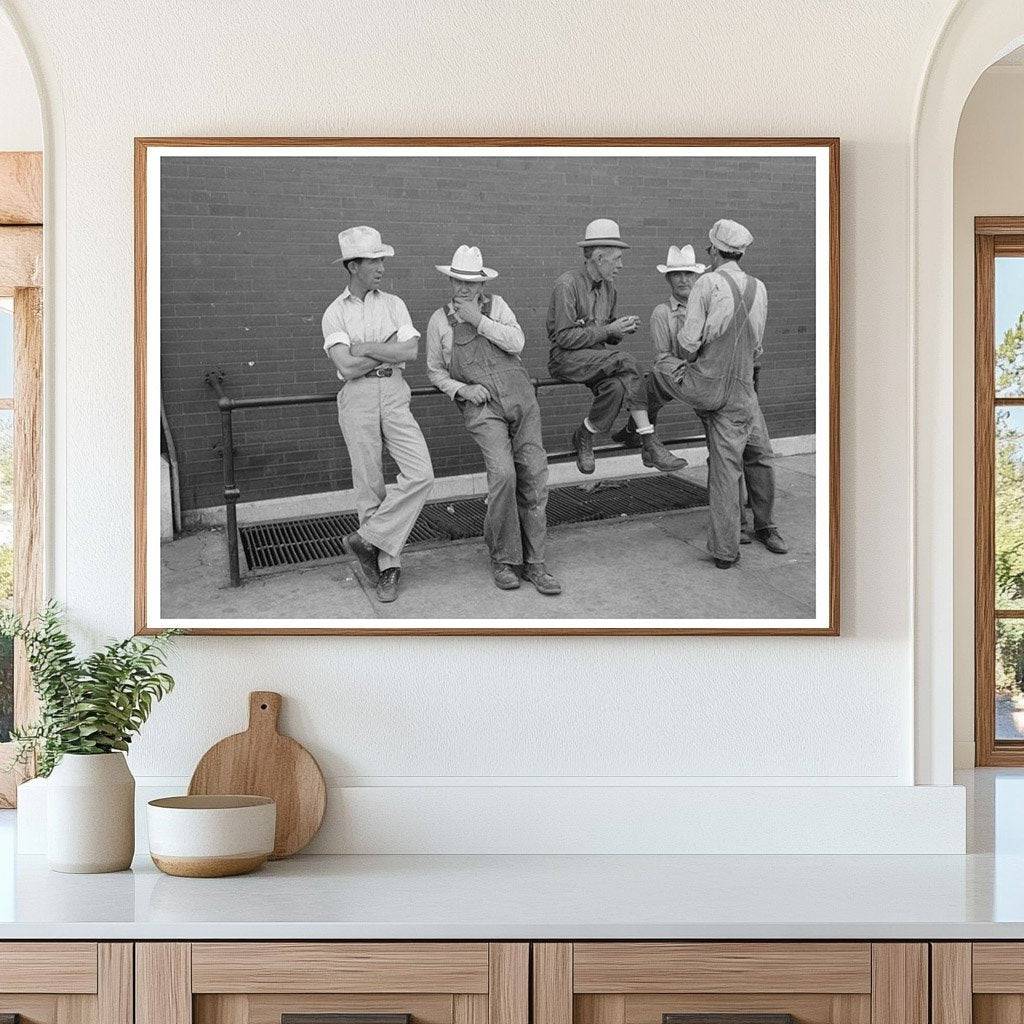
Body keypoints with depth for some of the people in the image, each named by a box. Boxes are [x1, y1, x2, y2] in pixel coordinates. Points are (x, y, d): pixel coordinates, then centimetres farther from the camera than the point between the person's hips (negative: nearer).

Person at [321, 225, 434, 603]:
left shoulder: (393, 304, 10)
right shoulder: (335, 313, 3)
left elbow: (411, 352, -6)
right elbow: (346, 367, -11)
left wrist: (365, 348, -8)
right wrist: (389, 352, -5)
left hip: (394, 395, 2)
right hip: (357, 398, -2)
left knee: (420, 474, -14)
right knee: (370, 484, 0)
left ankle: (369, 538, -4)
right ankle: (387, 567, 9)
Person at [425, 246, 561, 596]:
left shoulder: (496, 306, 8)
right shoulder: (440, 321, 5)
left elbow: (516, 343, -7)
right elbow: (435, 372, 13)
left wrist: (480, 320, -13)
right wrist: (463, 390, -4)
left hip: (521, 400, 3)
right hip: (483, 408, -3)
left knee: (533, 477, -4)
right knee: (503, 474, -22)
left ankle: (532, 562, 4)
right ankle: (503, 559, -8)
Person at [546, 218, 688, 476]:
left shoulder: (608, 287, 12)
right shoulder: (567, 285, -14)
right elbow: (564, 338, -19)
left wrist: (623, 329, -4)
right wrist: (608, 330, -19)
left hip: (599, 357, 7)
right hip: (565, 358, -7)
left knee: (618, 386, -29)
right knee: (625, 362, -30)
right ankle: (650, 444, -26)